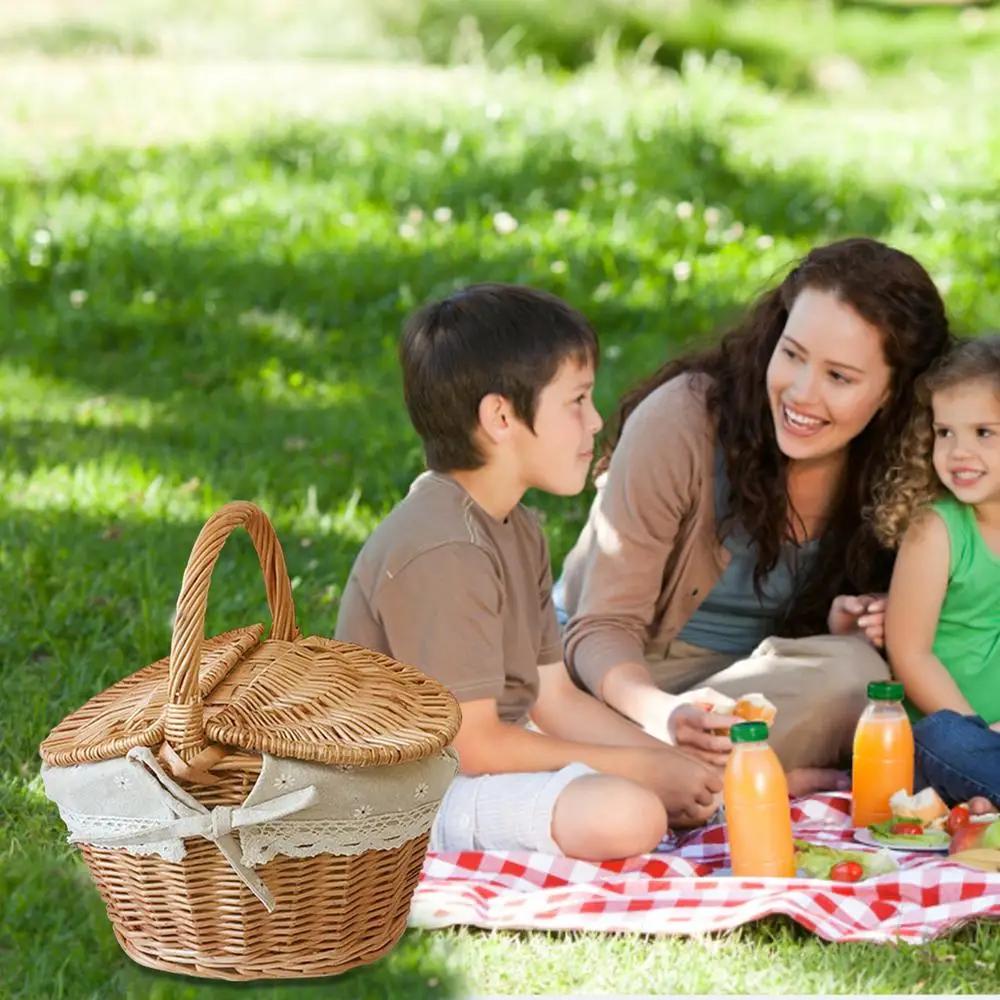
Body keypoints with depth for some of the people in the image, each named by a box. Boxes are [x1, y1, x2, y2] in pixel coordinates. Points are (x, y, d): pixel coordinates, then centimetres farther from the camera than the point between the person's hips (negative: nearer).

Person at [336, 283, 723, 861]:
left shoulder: (516, 529, 11)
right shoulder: (442, 552, -22)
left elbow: (554, 697, 11)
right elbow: (473, 744, -23)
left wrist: (678, 766, -3)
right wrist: (643, 768, -16)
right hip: (414, 799, -10)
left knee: (698, 799, 7)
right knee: (626, 814, -31)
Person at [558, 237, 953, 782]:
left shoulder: (886, 464, -6)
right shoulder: (681, 420, -20)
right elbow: (604, 628, -19)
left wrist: (839, 628, -14)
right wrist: (660, 713, -40)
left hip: (751, 679, 4)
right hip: (630, 676, -4)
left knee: (852, 667, -29)